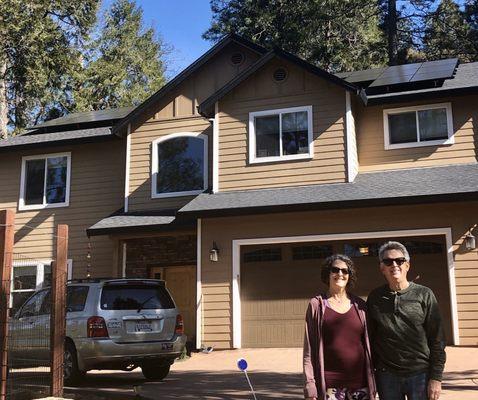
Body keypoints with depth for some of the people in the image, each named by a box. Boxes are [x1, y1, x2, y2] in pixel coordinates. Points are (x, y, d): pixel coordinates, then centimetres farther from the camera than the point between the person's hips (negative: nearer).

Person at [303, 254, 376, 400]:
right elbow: (309, 349, -2)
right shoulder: (317, 305, 0)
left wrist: (373, 385, 7)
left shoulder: (359, 305, 7)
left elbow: (368, 345, 10)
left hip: (360, 382, 2)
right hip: (330, 385, -2)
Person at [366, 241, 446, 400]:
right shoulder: (374, 298, 5)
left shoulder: (424, 295, 0)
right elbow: (370, 339, 9)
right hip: (387, 377, 2)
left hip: (420, 375, -1)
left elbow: (437, 340, -1)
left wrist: (436, 377, -6)